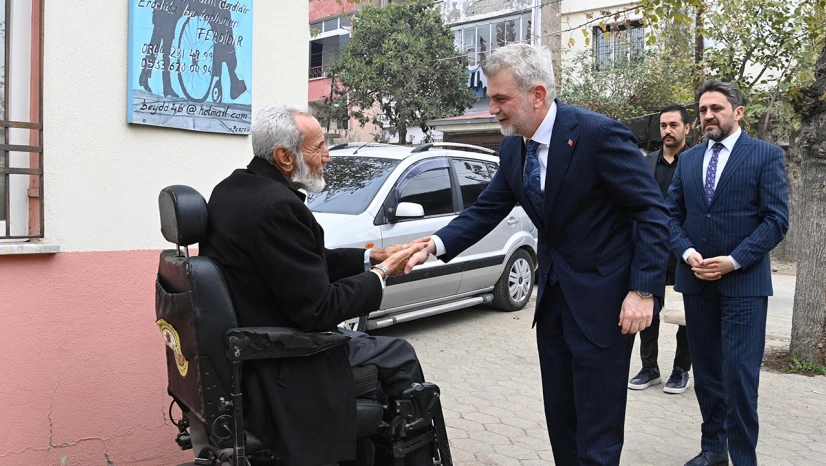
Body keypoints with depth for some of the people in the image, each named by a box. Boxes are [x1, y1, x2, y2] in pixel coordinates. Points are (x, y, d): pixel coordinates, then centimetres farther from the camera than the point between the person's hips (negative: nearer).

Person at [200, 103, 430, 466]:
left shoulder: (233, 189, 3)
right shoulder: (277, 207, -27)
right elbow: (318, 311, -24)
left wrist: (370, 257, 5)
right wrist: (381, 274, -11)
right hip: (280, 367, -10)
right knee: (400, 357, 5)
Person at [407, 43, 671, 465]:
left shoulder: (599, 133, -19)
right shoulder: (513, 148, 3)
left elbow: (653, 213, -16)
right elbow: (486, 209, 3)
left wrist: (643, 291, -22)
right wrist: (436, 243, -14)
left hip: (602, 301, -7)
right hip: (553, 296, 7)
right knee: (560, 421, 19)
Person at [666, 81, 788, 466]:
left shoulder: (766, 155, -1)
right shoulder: (688, 159, 12)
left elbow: (777, 220, -7)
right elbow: (672, 214, 11)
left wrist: (733, 261, -15)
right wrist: (687, 253, -7)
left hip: (743, 282, -4)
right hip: (696, 281, 5)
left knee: (739, 375, -5)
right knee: (706, 372, 12)